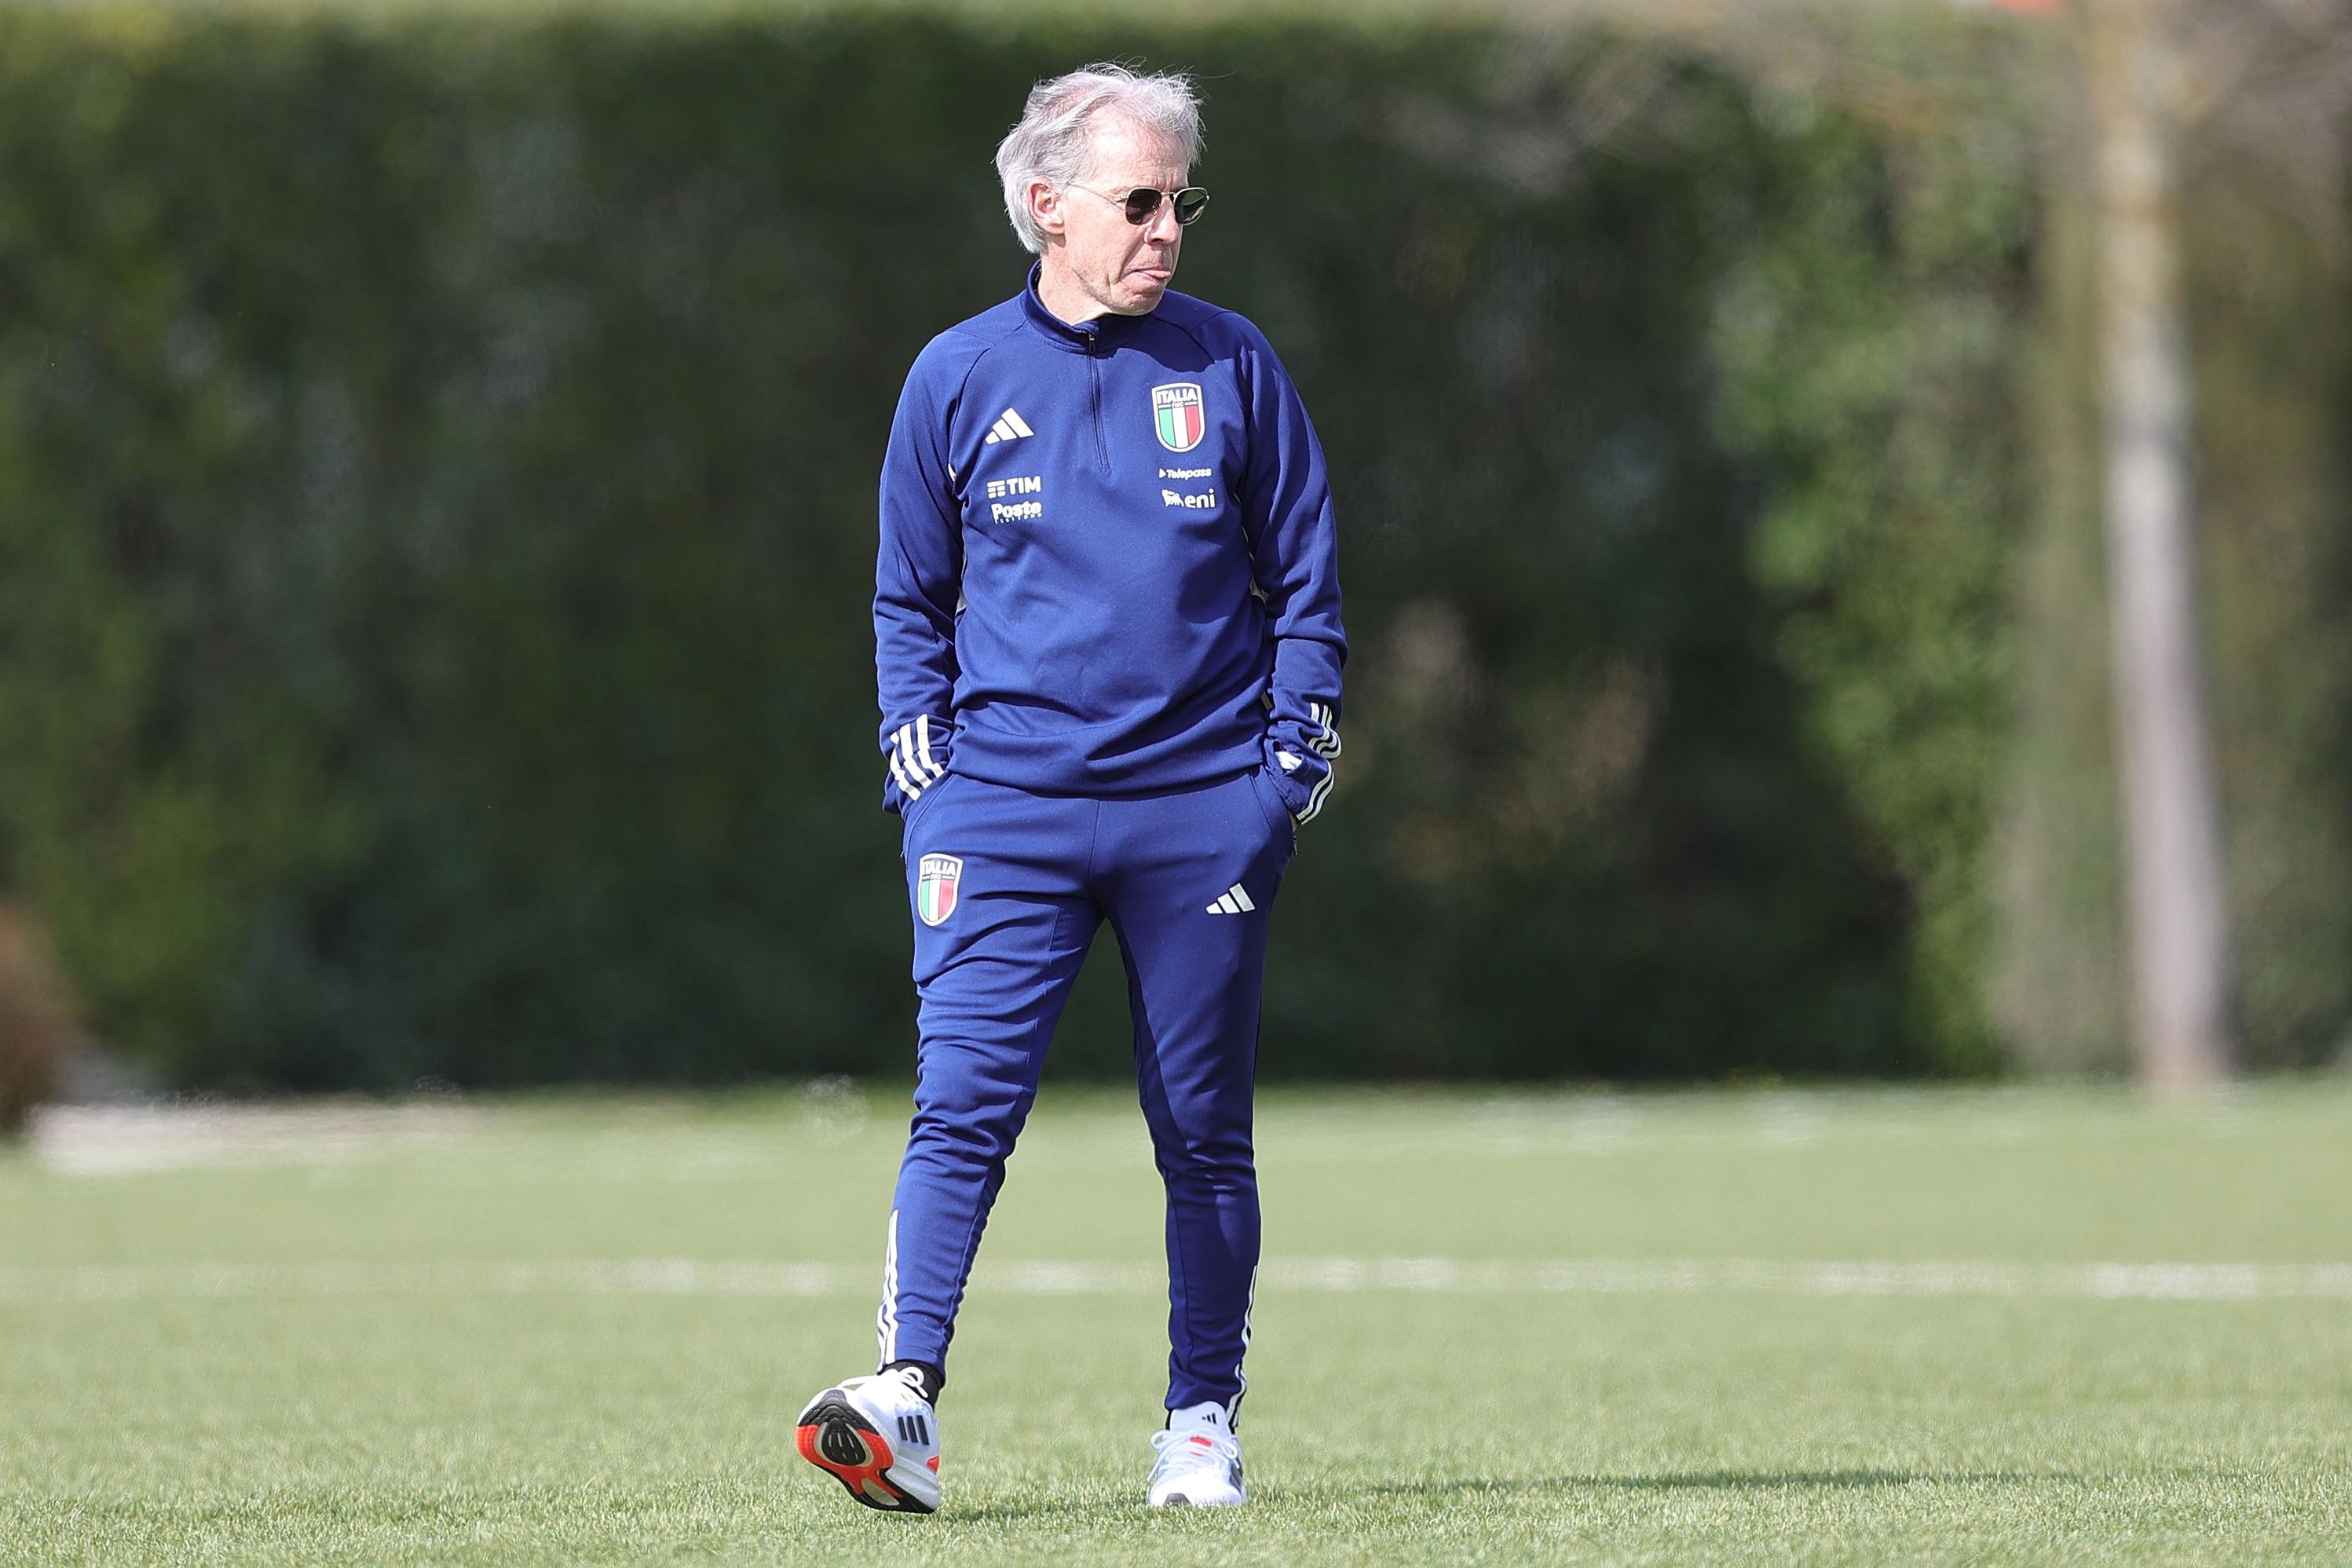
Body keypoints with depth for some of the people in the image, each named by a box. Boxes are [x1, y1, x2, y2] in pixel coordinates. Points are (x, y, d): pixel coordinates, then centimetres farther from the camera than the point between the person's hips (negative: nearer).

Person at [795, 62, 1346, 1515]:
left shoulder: (1230, 365, 5)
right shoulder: (958, 379, 5)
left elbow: (1305, 578, 9)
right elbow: (911, 598, 13)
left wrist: (1295, 760, 0)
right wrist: (921, 767, 3)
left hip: (1201, 810, 1)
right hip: (1005, 806, -1)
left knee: (1207, 1134, 5)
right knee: (964, 1104, -13)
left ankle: (1204, 1423, 14)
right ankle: (907, 1400, -21)